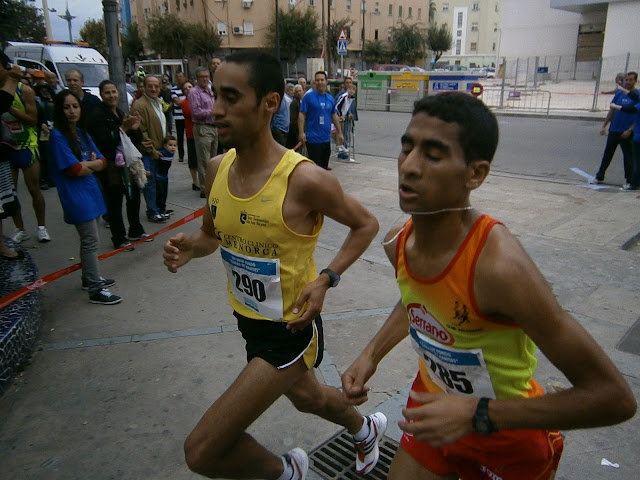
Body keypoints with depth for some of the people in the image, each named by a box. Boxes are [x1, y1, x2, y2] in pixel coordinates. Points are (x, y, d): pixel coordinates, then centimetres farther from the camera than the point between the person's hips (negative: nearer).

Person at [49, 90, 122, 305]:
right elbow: (73, 169, -17)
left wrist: (86, 164, -12)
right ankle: (96, 289, 1)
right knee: (90, 241, -6)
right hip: (75, 195, -8)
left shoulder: (82, 133, 10)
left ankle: (89, 278, 32)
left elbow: (102, 162, 5)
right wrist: (93, 163, -2)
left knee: (88, 239, 17)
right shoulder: (58, 136, -12)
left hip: (91, 190, 8)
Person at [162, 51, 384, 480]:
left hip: (291, 329, -7)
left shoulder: (304, 179, -26)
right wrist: (189, 248, -12)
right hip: (248, 318, 7)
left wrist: (327, 278, -23)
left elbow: (366, 224, -11)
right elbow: (212, 234, 10)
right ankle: (366, 429, 65)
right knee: (306, 396, 33)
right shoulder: (217, 169, -6)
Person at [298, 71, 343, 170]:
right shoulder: (308, 97, -6)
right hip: (313, 138, -6)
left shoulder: (330, 98, 11)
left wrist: (339, 133, 19)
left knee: (324, 166, 14)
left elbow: (334, 116, 19)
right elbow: (302, 115, -8)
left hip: (326, 138, 6)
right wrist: (301, 132, -17)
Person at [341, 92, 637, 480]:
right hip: (434, 411, 5)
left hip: (509, 442, -4)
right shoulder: (397, 243, -15)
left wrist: (477, 415, -31)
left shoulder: (500, 265, -35)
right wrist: (371, 355, -4)